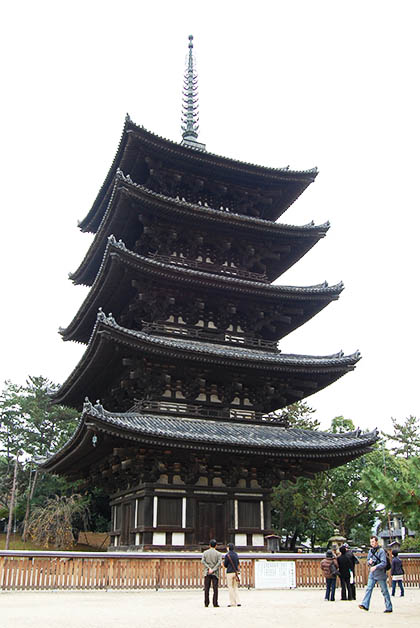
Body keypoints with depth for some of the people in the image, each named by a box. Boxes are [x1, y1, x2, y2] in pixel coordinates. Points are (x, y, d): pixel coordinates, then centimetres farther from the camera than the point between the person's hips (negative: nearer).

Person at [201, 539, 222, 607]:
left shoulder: (205, 553, 7)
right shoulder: (218, 554, 2)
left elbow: (203, 561, -7)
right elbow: (219, 563, -12)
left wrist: (209, 568, -10)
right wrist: (213, 570, -14)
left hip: (207, 573, 2)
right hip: (215, 573, -1)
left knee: (206, 589, 5)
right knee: (215, 588, 1)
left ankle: (206, 603, 3)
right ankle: (215, 603, -3)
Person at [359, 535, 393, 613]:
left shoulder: (381, 551, -10)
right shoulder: (370, 551, 10)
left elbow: (384, 563, -18)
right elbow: (368, 561, 18)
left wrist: (375, 567, -30)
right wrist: (369, 562, -6)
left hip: (380, 574, -6)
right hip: (372, 574, 6)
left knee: (384, 591, 3)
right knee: (369, 589, -4)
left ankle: (389, 608, 12)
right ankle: (365, 605, -9)